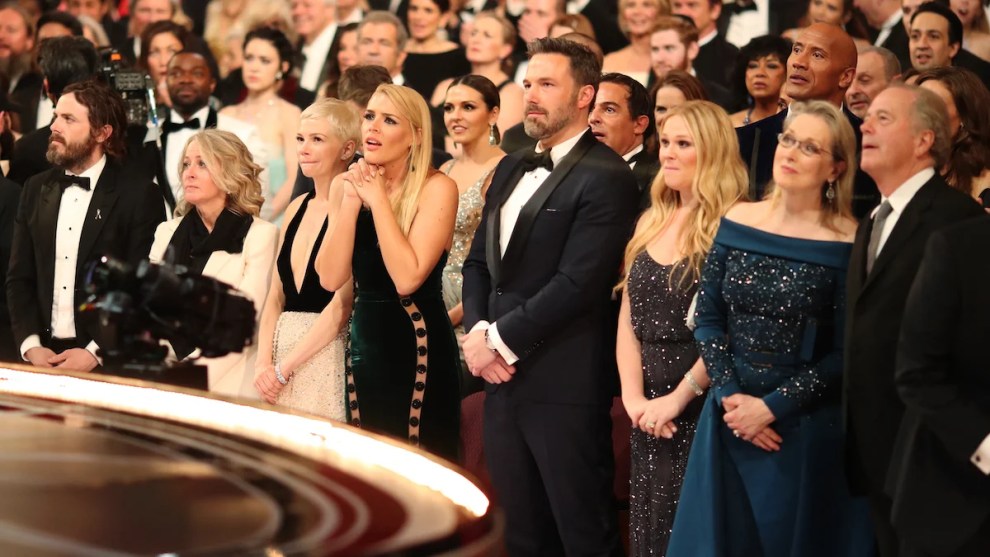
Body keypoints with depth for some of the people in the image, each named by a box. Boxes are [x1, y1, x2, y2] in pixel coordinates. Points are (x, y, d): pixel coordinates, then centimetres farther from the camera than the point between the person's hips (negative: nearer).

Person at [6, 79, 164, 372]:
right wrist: (30, 345, -4)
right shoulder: (36, 189, 12)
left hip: (108, 360, -4)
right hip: (42, 356, 4)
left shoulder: (138, 194, -3)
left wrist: (96, 351, -15)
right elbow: (19, 278, 10)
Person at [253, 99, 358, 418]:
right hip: (283, 348, 7)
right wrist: (263, 363, -1)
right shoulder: (298, 208, 13)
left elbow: (340, 307, -14)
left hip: (327, 354, -7)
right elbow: (276, 296, 13)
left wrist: (283, 368, -11)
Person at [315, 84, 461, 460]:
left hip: (418, 349, -5)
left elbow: (407, 277, -22)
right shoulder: (345, 185, 4)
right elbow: (331, 278, -4)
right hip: (365, 346, 5)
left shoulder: (436, 188, -12)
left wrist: (378, 200, -16)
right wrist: (351, 202, -11)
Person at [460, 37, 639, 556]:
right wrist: (478, 331, -4)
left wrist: (500, 339, -14)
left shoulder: (605, 177, -12)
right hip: (503, 379, 8)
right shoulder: (510, 169, 15)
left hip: (563, 385, -8)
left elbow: (576, 283, -19)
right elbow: (479, 261, 15)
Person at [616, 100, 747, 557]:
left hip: (701, 412, -7)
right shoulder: (651, 223, 12)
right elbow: (628, 318, 9)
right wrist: (633, 396, -3)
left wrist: (676, 399, -15)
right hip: (647, 413, 7)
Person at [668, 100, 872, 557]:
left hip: (805, 428, -4)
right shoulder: (737, 222, 2)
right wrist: (730, 395, -9)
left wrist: (772, 406, -15)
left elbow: (844, 353, -11)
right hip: (729, 416, 4)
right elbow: (708, 317, 3)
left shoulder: (845, 243, -10)